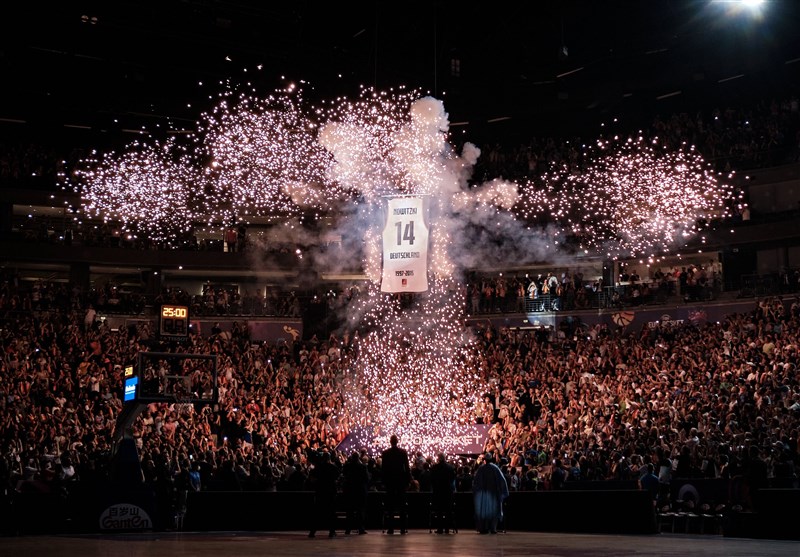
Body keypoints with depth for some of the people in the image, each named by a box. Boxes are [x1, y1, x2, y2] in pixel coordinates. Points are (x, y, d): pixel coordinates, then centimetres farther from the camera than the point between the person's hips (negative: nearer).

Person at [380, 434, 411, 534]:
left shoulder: (385, 453, -3)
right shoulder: (403, 452, -3)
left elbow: (383, 468, 0)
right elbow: (407, 467, -1)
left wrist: (383, 481, 7)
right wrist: (408, 480, 6)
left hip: (389, 481, 0)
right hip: (401, 481, 0)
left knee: (390, 505, 2)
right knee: (402, 504, 4)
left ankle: (390, 528, -1)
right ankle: (403, 528, 2)